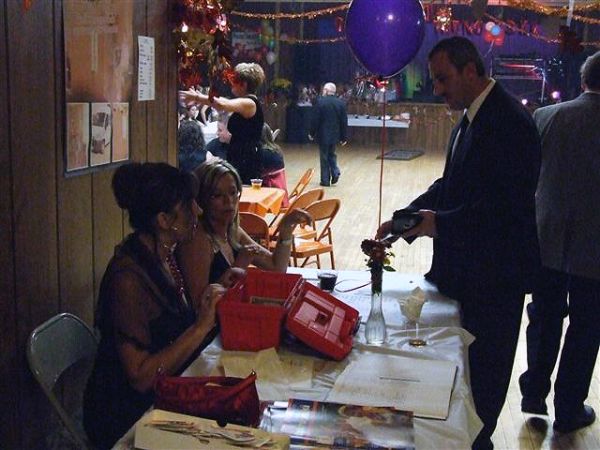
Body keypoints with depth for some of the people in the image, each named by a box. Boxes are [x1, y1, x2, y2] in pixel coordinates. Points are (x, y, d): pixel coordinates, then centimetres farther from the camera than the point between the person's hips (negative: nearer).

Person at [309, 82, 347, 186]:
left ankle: (325, 180, 8)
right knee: (331, 154, 23)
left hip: (323, 135, -4)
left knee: (324, 157, 5)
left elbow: (315, 119, -11)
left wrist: (312, 133, 0)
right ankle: (335, 172, 4)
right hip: (335, 135, 4)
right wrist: (343, 138, 8)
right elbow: (344, 122, 2)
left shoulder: (320, 101, -11)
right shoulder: (341, 103, 0)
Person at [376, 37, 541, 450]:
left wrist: (441, 223, -26)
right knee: (464, 358, 21)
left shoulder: (510, 120, -21)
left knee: (486, 365, 8)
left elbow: (510, 204, -27)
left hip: (496, 272, -9)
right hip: (469, 265, 9)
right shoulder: (472, 118, 9)